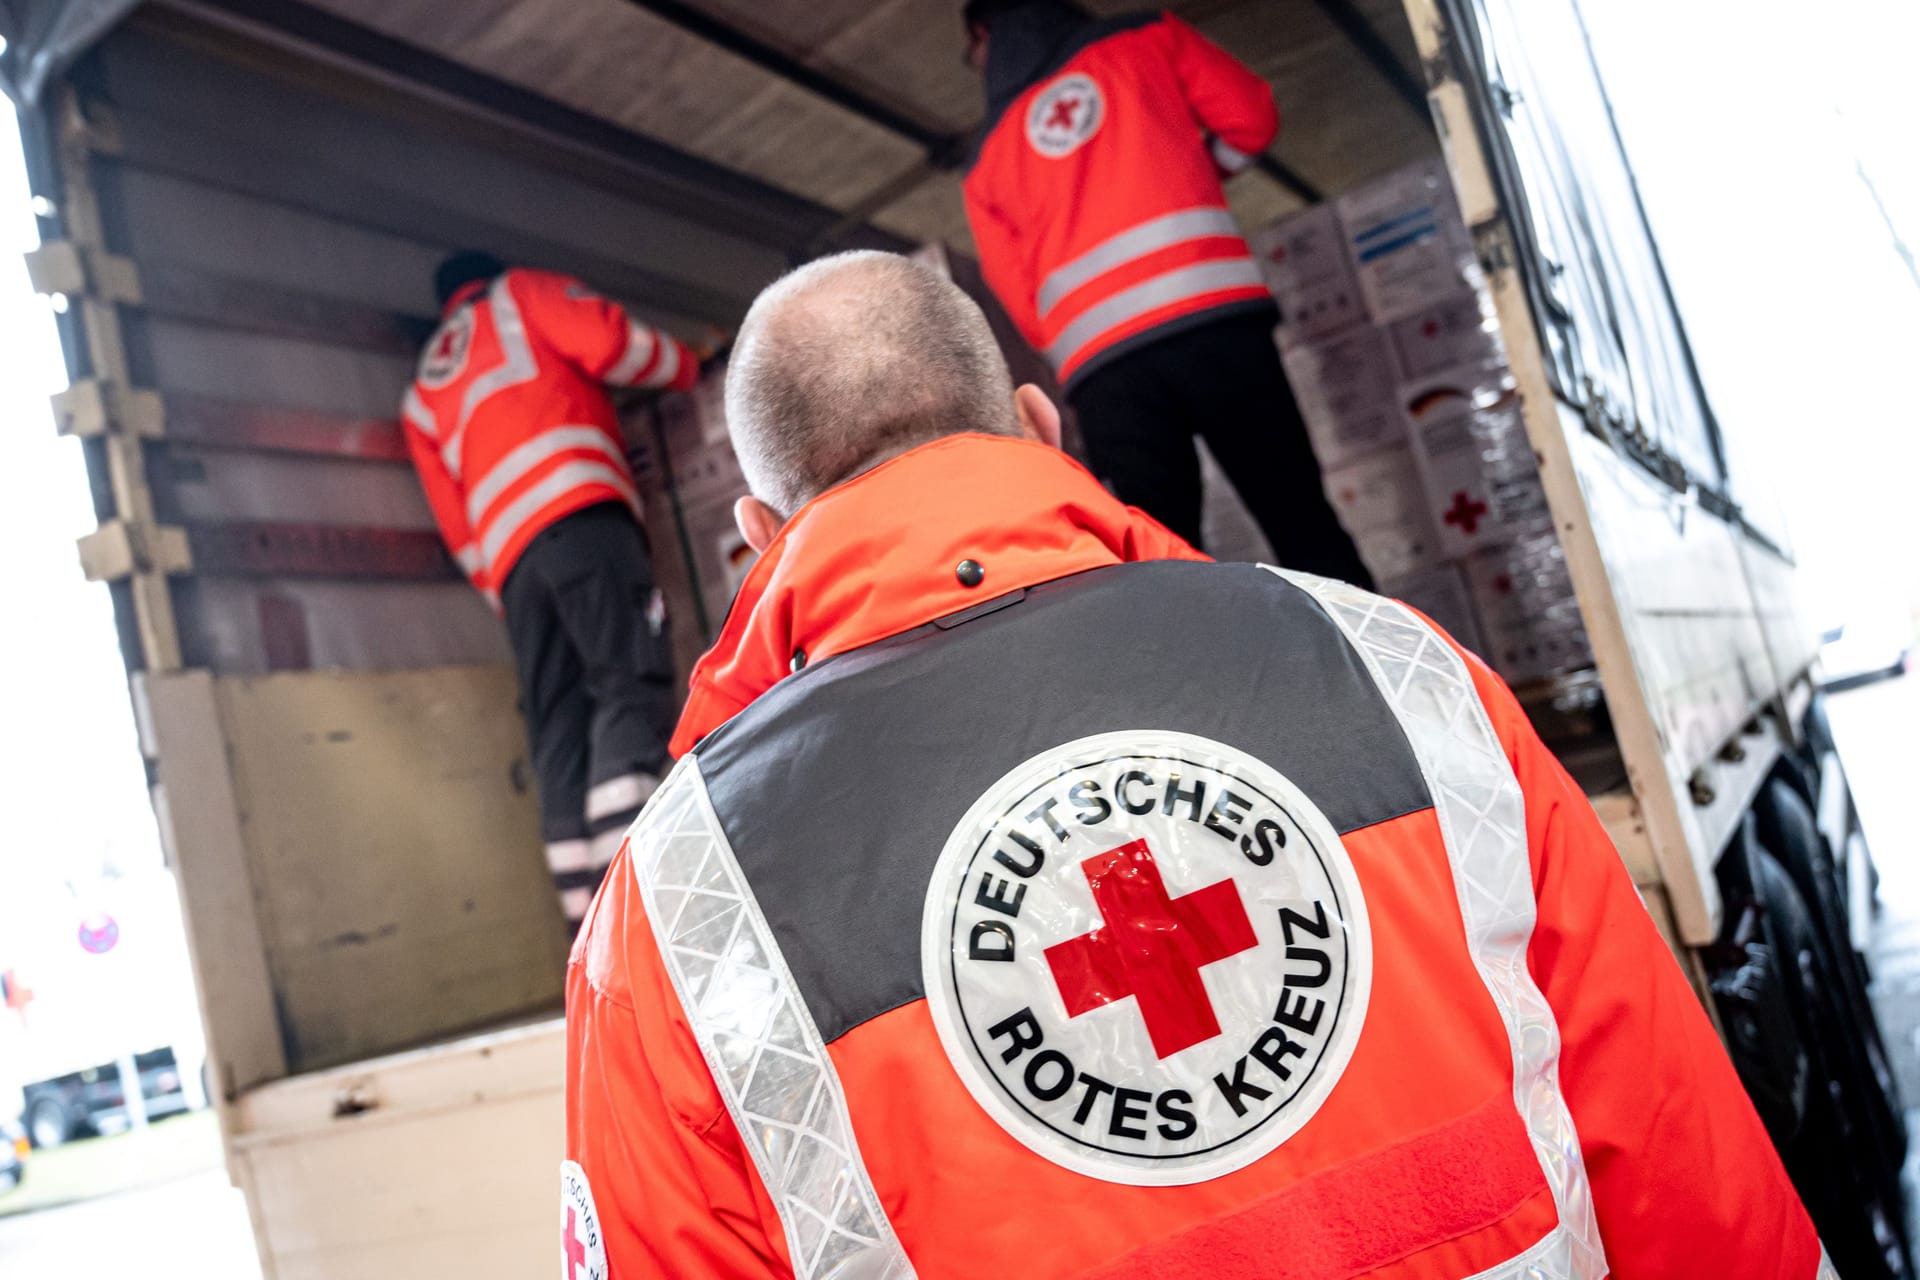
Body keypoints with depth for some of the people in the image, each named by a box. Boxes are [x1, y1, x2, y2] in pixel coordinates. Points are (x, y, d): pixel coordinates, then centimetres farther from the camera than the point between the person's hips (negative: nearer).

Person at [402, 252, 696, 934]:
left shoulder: (421, 396, 36)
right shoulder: (517, 292, 24)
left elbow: (458, 526, 24)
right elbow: (606, 341, 5)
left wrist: (509, 597, 22)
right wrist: (688, 365, 20)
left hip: (508, 556, 6)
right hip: (580, 510, -5)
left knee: (560, 731, -1)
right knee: (630, 681, -17)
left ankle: (591, 926, -10)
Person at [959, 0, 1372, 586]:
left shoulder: (988, 159, 21)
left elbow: (1020, 298, 14)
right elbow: (1250, 118, 17)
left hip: (1099, 361, 1)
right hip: (1215, 314, -1)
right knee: (1304, 526, 3)